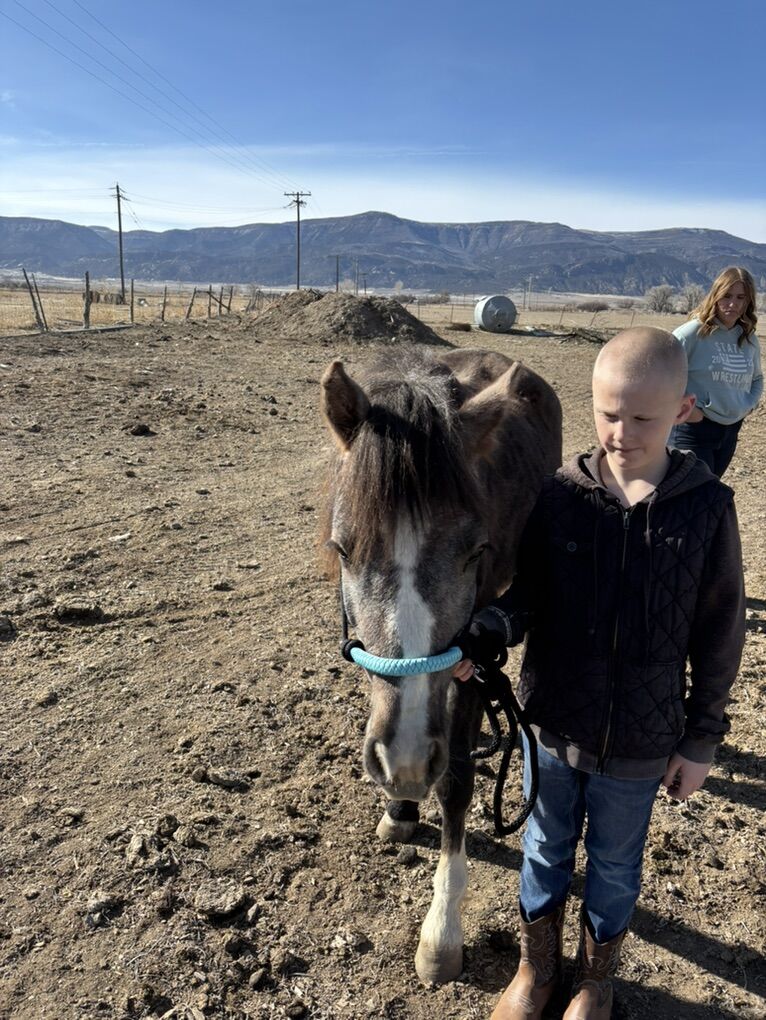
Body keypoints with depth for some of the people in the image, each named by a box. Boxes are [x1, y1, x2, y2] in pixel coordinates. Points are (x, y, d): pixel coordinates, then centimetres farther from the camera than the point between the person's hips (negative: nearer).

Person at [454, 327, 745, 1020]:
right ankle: (537, 963, 51)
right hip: (554, 724, 1)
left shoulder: (707, 508, -13)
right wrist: (478, 635, -28)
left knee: (615, 864, 22)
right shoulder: (559, 496, -13)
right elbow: (525, 599, -8)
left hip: (641, 741, 0)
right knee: (546, 848, 23)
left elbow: (719, 634, -5)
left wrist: (701, 738, -1)